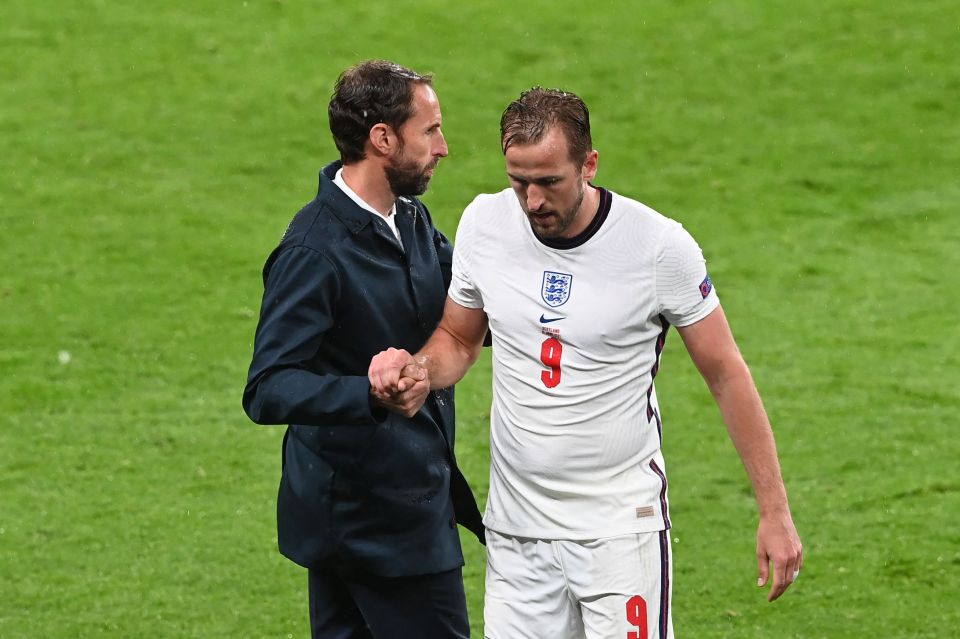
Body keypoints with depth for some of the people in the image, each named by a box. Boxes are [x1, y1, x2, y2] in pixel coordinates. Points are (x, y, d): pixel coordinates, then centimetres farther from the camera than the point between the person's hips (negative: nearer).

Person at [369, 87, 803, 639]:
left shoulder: (660, 245, -12)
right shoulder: (485, 224, -1)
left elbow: (727, 374, -4)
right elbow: (459, 339, 15)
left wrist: (775, 512, -4)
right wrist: (418, 369, -10)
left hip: (622, 526, -4)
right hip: (516, 528, 4)